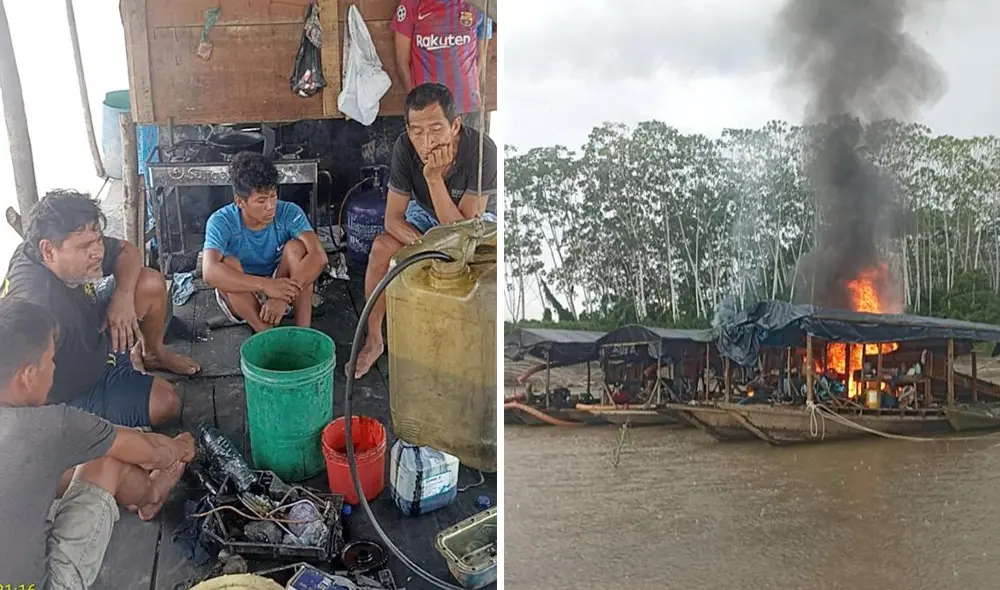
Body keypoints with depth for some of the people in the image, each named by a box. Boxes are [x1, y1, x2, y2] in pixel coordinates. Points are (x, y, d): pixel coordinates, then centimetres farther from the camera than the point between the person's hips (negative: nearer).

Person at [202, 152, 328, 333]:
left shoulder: (289, 213, -19)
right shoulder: (221, 222, -23)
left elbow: (319, 257, -32)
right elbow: (210, 272, -40)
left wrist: (283, 294, -44)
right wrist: (266, 285, -50)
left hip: (278, 287, 1)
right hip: (238, 296, -1)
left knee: (296, 248, -27)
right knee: (228, 263, -32)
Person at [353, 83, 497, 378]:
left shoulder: (481, 151, -36)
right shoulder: (405, 147, -26)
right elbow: (393, 219, -21)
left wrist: (434, 178, -44)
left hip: (476, 219, -2)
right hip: (426, 213, 3)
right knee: (381, 247, -22)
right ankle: (374, 340, -4)